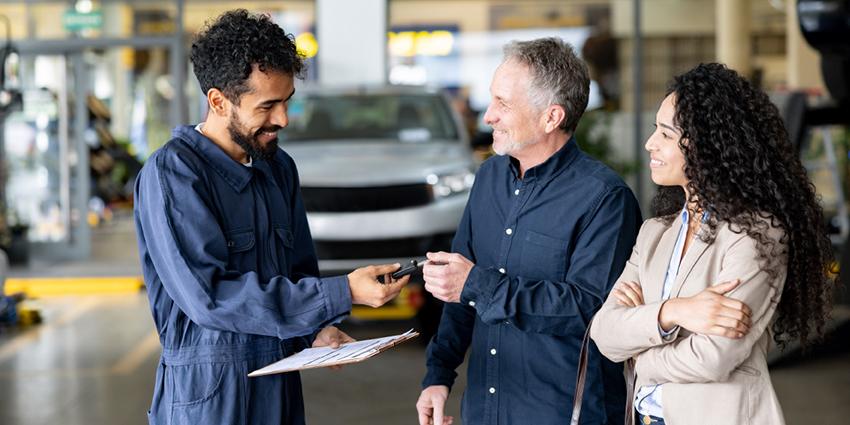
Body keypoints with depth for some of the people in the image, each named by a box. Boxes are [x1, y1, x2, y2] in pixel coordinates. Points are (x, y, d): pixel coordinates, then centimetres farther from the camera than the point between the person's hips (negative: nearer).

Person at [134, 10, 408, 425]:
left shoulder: (280, 168, 7)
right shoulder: (172, 172, -15)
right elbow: (209, 296, -22)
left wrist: (317, 329, -5)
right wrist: (343, 293, -23)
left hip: (281, 388, 6)